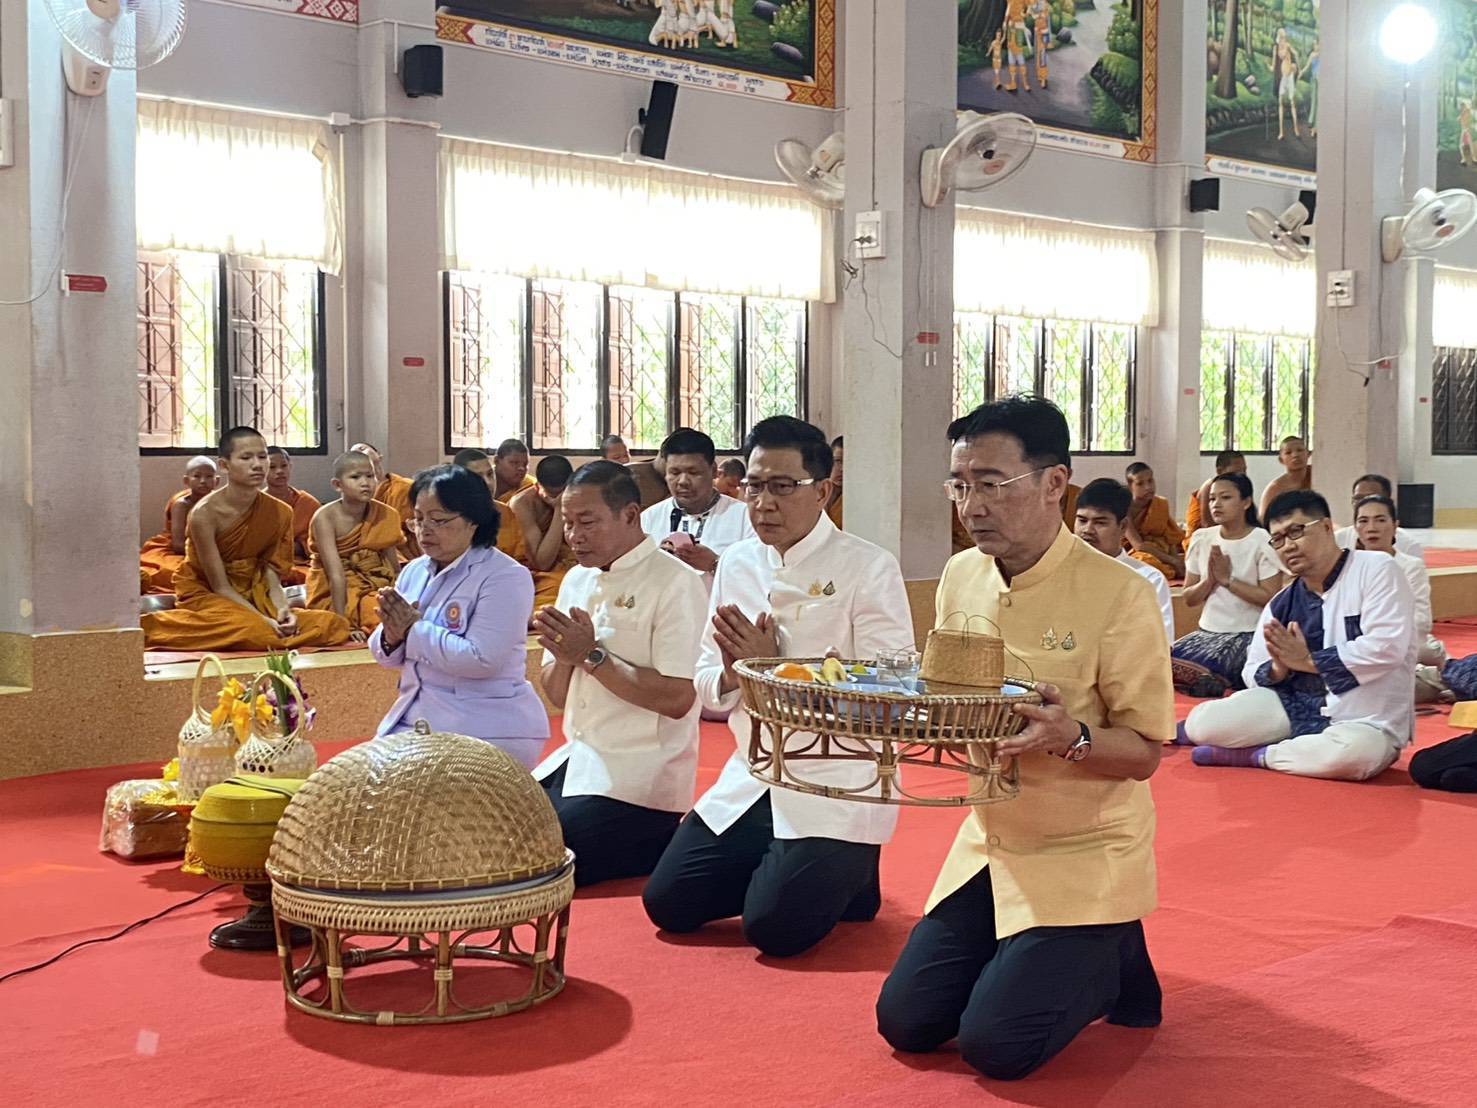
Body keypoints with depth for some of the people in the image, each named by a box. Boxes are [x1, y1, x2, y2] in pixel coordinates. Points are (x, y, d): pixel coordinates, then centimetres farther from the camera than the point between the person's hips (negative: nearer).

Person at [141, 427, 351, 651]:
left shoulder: (280, 512, -4)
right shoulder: (205, 513, -17)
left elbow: (272, 578, -3)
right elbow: (221, 587, -16)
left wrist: (282, 608, -25)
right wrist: (265, 620, -27)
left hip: (253, 599, 5)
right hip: (206, 596, -4)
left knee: (335, 625, -14)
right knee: (255, 631, -38)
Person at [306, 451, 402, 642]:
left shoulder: (384, 515, -3)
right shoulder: (325, 517, -16)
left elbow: (394, 568, 0)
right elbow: (336, 574, -23)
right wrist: (343, 623, -28)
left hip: (376, 586, 5)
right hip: (337, 595, -5)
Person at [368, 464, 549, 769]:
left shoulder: (505, 577, -11)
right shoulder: (414, 571, 10)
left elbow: (480, 660, -22)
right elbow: (388, 658, 15)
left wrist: (414, 628, -15)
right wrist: (392, 637, -9)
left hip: (488, 731, -7)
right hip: (412, 719, 7)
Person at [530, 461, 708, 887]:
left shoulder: (676, 583, -11)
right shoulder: (576, 580, 12)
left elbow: (678, 699, -19)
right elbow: (558, 696, 15)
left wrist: (592, 655, -16)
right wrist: (564, 656, -8)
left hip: (638, 782, -8)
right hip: (576, 762, 8)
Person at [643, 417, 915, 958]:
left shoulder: (869, 568, -11)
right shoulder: (736, 564, 7)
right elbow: (707, 691, 9)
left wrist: (774, 666, -19)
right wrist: (732, 675, -15)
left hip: (838, 786, -6)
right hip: (751, 781, 6)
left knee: (775, 926, -16)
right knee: (668, 905, 3)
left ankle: (849, 875, 14)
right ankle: (781, 869, 25)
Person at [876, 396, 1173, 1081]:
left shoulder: (1118, 594, -20)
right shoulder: (960, 577, 0)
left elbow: (1144, 753, -16)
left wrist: (1072, 739, -35)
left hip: (1085, 853, -6)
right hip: (990, 842, 6)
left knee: (995, 1045, -13)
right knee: (905, 1023, 5)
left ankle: (1110, 958, 15)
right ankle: (1054, 956, 26)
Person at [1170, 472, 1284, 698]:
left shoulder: (1262, 542, -6)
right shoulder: (1202, 538, 8)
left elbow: (1272, 599, -14)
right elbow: (1189, 599, 10)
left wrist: (1227, 579, -14)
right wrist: (1210, 580, -9)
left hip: (1248, 635, -6)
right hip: (1207, 632, 6)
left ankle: (1208, 681, -6)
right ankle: (1219, 681, -5)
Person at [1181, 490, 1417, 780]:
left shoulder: (1376, 570, -10)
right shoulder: (1281, 605, 5)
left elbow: (1385, 648, -22)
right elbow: (1253, 674, 9)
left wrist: (1307, 660, -17)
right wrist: (1278, 669, -15)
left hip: (1366, 724, -3)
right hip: (1297, 709, 3)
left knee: (1353, 752, -41)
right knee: (1203, 724, -19)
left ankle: (1252, 755, -17)